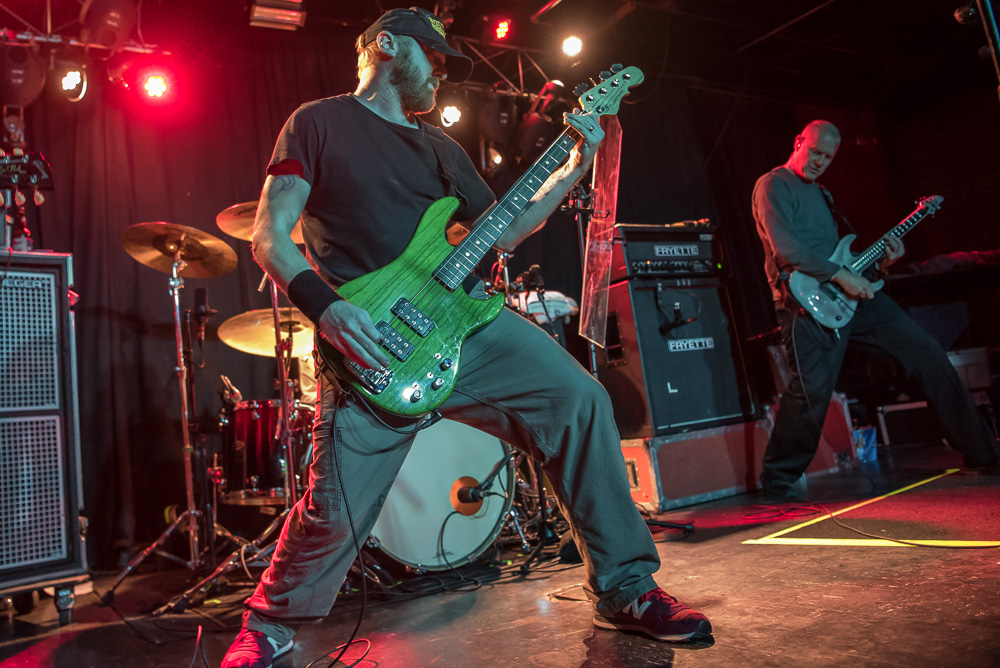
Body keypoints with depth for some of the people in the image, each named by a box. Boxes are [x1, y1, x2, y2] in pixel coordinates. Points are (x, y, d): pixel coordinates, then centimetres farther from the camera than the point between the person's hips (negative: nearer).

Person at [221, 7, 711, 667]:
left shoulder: (439, 146, 24)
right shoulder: (320, 122, 8)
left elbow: (502, 232, 20)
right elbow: (269, 236, -1)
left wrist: (575, 166, 13)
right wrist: (325, 305, -19)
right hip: (368, 340, -5)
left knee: (579, 398, -11)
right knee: (337, 511, -10)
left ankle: (625, 591, 4)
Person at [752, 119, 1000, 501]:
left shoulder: (821, 194, 26)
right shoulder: (772, 186, -2)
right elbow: (785, 248, -16)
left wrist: (878, 262, 9)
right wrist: (840, 276, -18)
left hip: (851, 293, 9)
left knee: (926, 352, 4)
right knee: (811, 391, -17)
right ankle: (777, 479, 4)